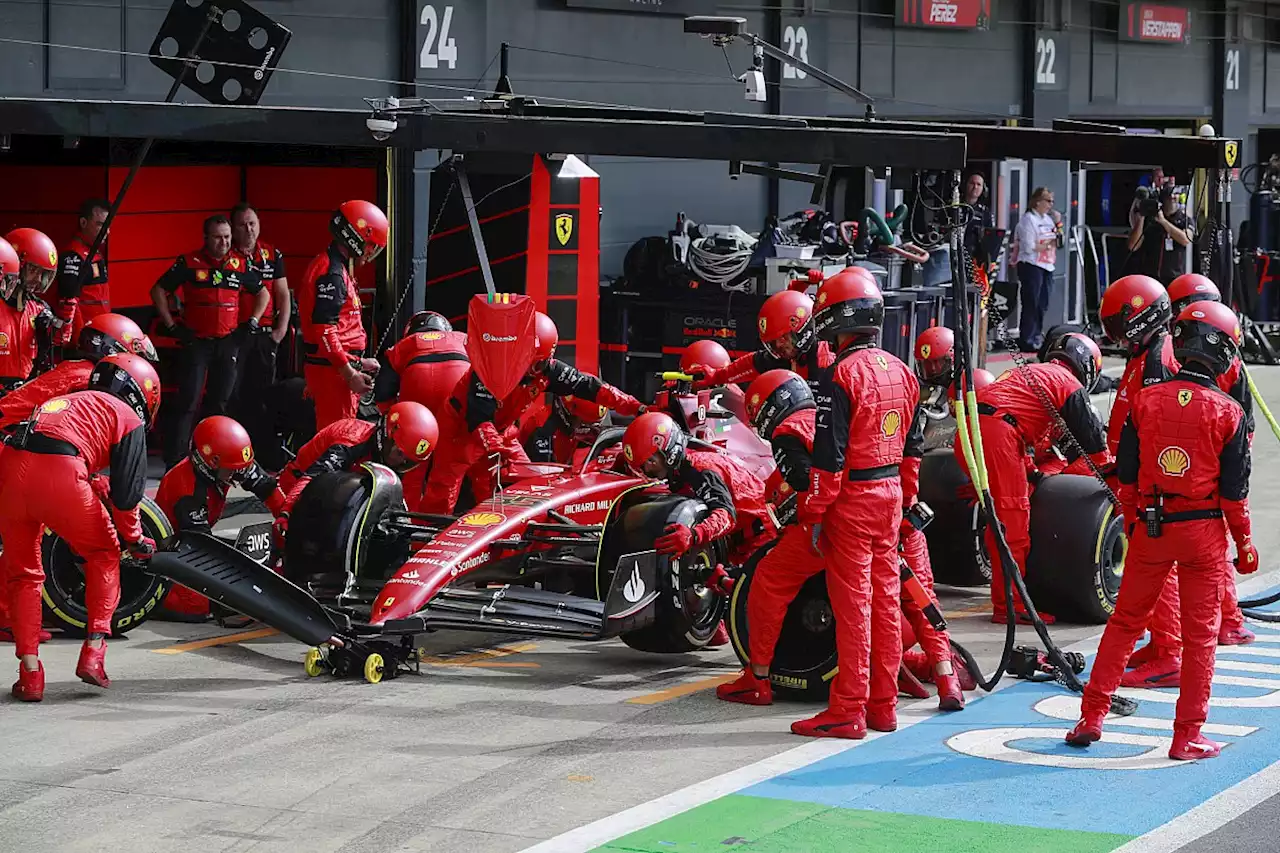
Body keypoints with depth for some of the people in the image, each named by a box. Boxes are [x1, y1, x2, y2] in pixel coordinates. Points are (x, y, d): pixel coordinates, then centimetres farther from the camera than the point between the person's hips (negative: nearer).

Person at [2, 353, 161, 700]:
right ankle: (93, 651, 14)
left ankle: (30, 672, 15)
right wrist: (135, 540, 24)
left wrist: (95, 487, 44)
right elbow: (126, 492, 11)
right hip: (60, 473, -5)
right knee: (105, 554, 21)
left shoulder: (71, 401, 35)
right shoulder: (129, 419, 18)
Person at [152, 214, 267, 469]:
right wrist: (171, 326, -3)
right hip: (195, 341, -4)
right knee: (188, 401, -9)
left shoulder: (241, 264, 6)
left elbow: (262, 294, 20)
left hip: (229, 342, 4)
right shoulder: (189, 262, -4)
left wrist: (252, 323, 9)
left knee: (219, 401, 10)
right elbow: (158, 290, 1)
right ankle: (174, 461, -9)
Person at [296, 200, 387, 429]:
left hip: (341, 365, 11)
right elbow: (325, 331, -21)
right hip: (331, 368, -11)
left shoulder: (337, 267, 19)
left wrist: (358, 363, 23)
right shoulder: (331, 273, -15)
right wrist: (349, 373, -20)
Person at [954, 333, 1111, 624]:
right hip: (996, 434, -9)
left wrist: (1032, 472, 45)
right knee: (1013, 519, -4)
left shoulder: (1028, 373, 33)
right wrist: (1112, 474, 22)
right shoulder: (1069, 385, 7)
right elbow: (1092, 436, 9)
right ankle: (1010, 606, -3)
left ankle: (1004, 599, 23)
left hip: (967, 435, 9)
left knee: (1000, 520, 17)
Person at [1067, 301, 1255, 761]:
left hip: (1150, 528, 2)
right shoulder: (1228, 413, -8)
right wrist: (1244, 543, 7)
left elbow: (1127, 476, 3)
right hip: (1203, 532, -2)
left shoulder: (1146, 400, -2)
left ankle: (1091, 717, 14)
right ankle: (1187, 736, 8)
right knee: (1199, 634, 6)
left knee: (1124, 622, 13)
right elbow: (1234, 490, -5)